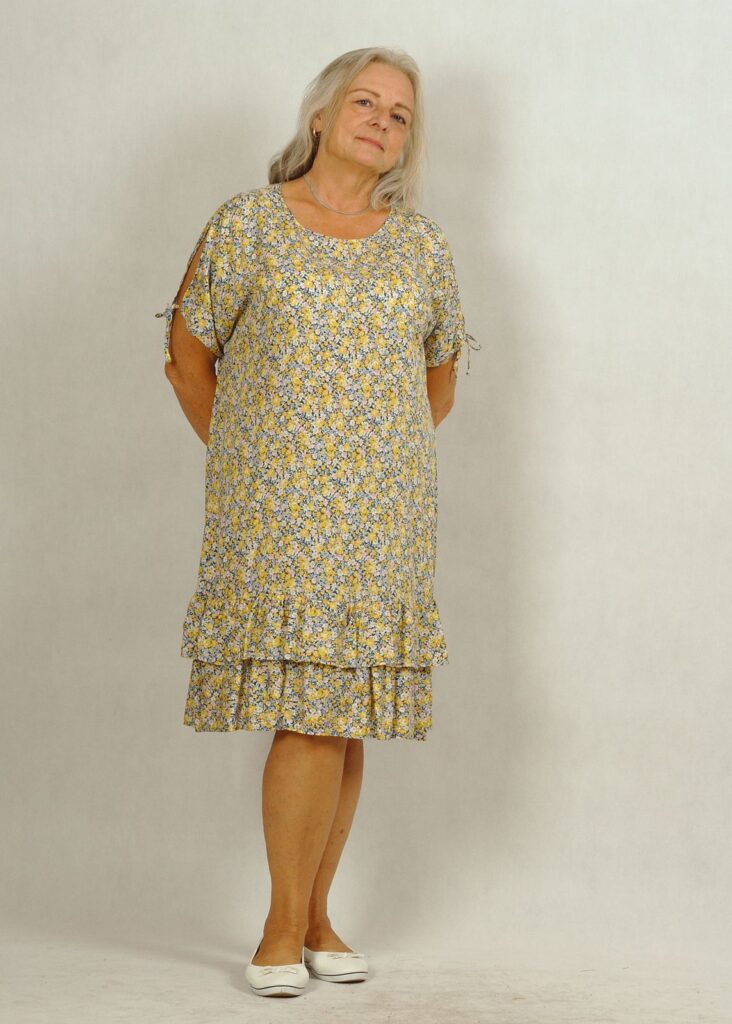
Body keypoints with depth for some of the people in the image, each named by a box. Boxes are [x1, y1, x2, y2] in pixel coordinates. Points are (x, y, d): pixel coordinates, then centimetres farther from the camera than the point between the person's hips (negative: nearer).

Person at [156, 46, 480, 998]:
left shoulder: (423, 245, 10)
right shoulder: (249, 222, 0)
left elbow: (440, 378, 22)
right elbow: (188, 356, 7)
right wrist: (241, 459, 10)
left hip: (385, 509, 4)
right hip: (278, 510, -3)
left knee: (346, 715, 5)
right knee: (312, 713, -10)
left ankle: (313, 919, 17)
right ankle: (286, 928, 3)